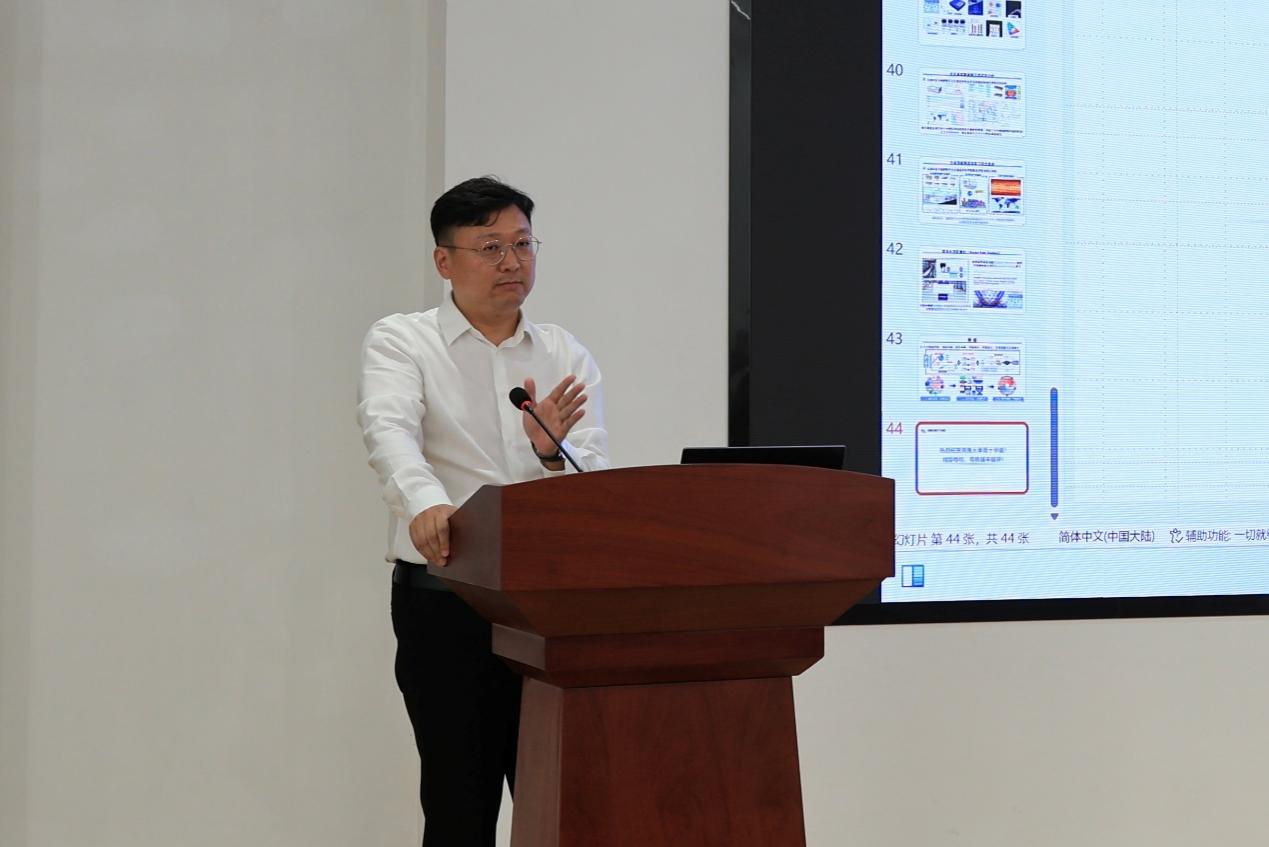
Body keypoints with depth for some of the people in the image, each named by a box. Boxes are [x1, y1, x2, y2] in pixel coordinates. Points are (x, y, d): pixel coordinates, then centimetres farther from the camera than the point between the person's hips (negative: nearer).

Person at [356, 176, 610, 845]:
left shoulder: (567, 357, 11)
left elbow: (593, 477, -1)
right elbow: (390, 432, -20)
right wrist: (425, 503, -40)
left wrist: (550, 451, -24)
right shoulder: (400, 343, 1)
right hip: (447, 605, -3)